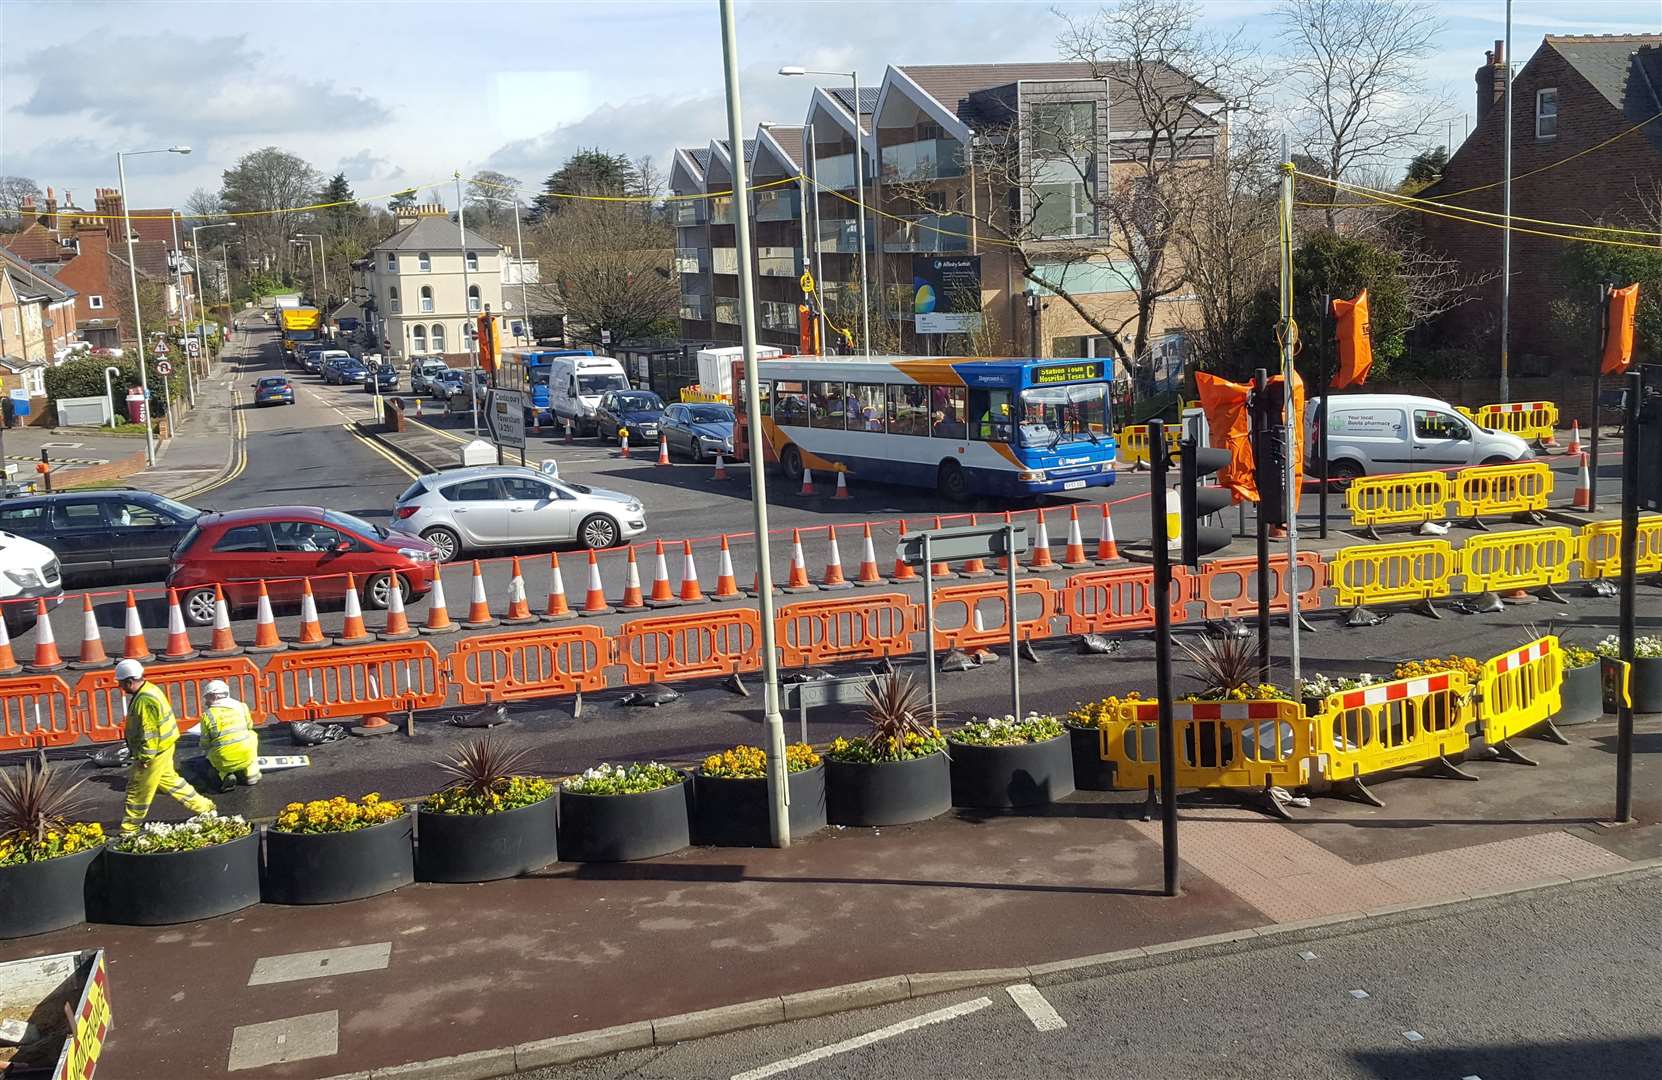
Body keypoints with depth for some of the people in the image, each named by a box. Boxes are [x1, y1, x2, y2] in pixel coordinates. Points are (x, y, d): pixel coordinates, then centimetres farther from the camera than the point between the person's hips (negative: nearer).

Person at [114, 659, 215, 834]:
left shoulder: (145, 700, -25)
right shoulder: (148, 689, 8)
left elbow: (149, 733, -25)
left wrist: (144, 757, -20)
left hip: (154, 752, -10)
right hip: (162, 747, 10)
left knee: (137, 790, 1)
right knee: (169, 780, 21)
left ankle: (128, 830, 11)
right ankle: (203, 807, 27)